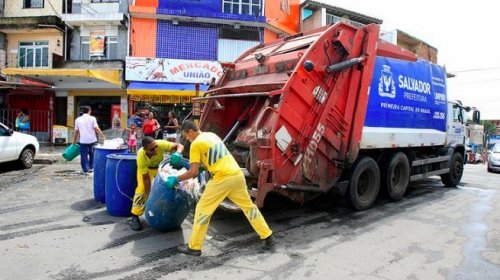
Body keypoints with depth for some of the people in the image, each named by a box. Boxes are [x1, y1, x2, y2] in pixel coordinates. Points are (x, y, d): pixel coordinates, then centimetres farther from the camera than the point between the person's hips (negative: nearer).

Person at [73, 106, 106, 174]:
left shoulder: (78, 119, 5)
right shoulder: (92, 118, -1)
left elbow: (76, 131, 8)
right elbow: (97, 129, -8)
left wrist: (74, 141, 17)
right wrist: (103, 137, -2)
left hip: (83, 141, 0)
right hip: (92, 140, 0)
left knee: (84, 155, 7)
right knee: (92, 154, 17)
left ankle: (85, 169, 8)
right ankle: (91, 168, 23)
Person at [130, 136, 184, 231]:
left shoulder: (160, 144, -39)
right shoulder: (141, 156, -38)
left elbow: (179, 145, -39)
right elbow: (146, 178, -31)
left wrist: (178, 153, -62)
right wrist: (149, 194, -31)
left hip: (160, 166, 2)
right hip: (146, 168, -2)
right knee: (142, 188, -17)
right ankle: (135, 216, -8)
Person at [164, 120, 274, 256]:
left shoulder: (196, 144, -3)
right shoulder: (212, 135, 20)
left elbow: (193, 172, -7)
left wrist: (176, 179, 5)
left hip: (222, 179, -7)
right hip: (237, 175, 7)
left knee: (203, 209, 6)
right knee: (248, 206, 20)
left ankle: (194, 247, 14)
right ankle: (268, 237, 25)